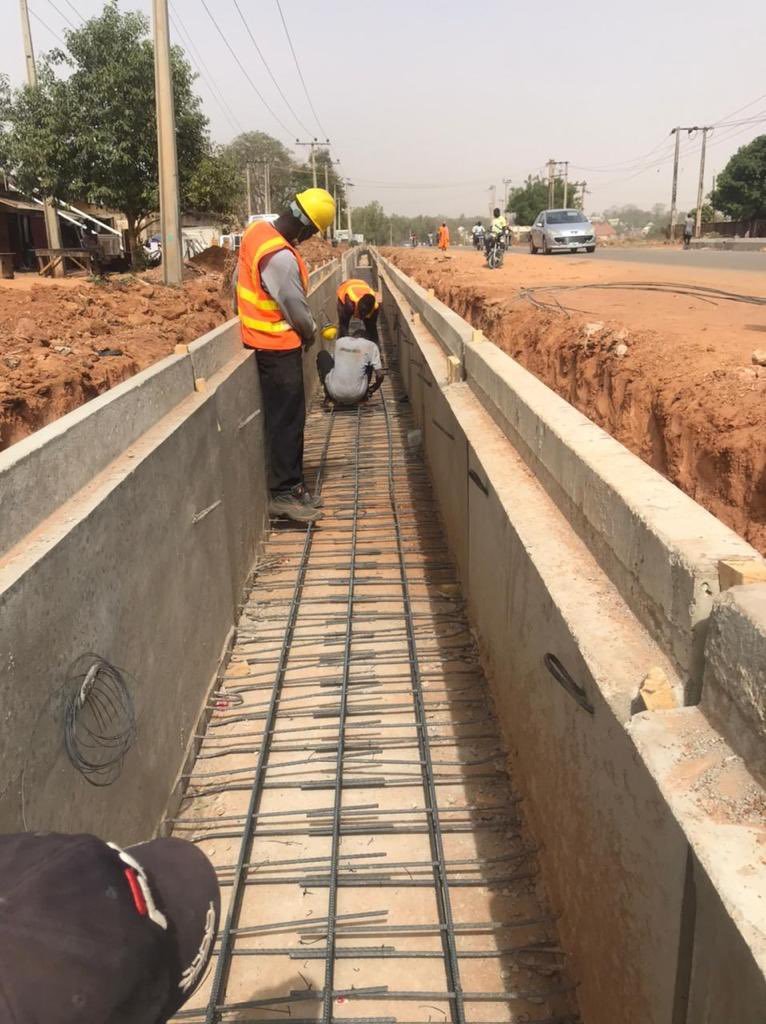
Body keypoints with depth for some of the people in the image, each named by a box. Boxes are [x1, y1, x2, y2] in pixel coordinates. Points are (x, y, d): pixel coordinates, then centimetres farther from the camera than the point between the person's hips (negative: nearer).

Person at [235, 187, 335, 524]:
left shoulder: (257, 230, 2)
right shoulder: (281, 257, -27)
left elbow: (241, 279, 13)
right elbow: (297, 309, -17)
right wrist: (311, 333, 2)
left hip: (259, 336, 10)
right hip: (278, 345, -10)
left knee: (286, 417, 15)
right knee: (287, 420, -3)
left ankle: (291, 485, 23)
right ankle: (284, 493, 2)